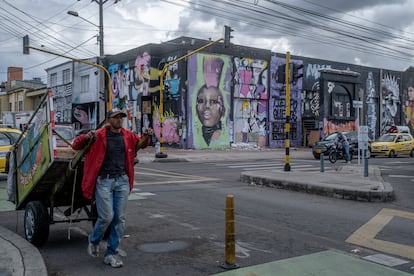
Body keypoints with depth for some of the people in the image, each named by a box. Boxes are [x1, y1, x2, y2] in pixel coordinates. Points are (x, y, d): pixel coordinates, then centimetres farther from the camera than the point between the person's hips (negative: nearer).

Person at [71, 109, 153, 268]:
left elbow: (141, 143, 28)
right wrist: (87, 137, -19)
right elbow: (76, 145, 1)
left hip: (122, 181, 4)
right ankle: (94, 241, 24)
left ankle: (111, 254, 16)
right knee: (106, 217, -8)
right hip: (104, 181, -4)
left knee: (119, 219, 3)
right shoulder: (99, 136, -4)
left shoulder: (128, 136, 8)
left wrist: (147, 136, 7)